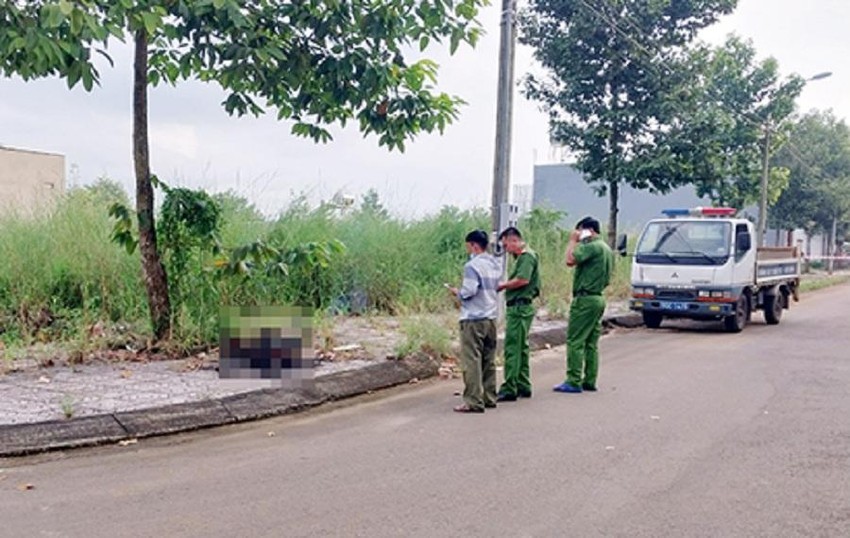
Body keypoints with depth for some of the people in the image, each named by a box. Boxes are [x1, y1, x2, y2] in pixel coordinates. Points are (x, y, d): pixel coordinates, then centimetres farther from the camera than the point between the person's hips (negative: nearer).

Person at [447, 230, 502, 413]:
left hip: (474, 318, -8)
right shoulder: (496, 264, 12)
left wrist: (456, 292, 0)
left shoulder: (472, 265, -14)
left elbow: (469, 291, -20)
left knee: (472, 361, -5)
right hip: (491, 317, 8)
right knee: (488, 360, 14)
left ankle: (474, 402, -5)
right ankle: (489, 397, 19)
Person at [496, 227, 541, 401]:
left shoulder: (527, 256, -11)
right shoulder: (522, 256, 20)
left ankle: (509, 389, -7)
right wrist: (505, 286, 5)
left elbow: (523, 279, -23)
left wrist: (502, 285, -12)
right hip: (519, 307, 11)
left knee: (512, 348, -9)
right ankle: (523, 387, 22)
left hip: (520, 307, -11)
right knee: (521, 348, 15)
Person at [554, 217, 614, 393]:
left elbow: (570, 260, -25)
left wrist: (573, 241, -13)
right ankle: (590, 381, 14)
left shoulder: (592, 247, -14)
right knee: (591, 343, 12)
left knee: (575, 341, -7)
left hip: (585, 298, -10)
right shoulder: (606, 249, 18)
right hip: (598, 298, 10)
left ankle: (574, 382, -8)